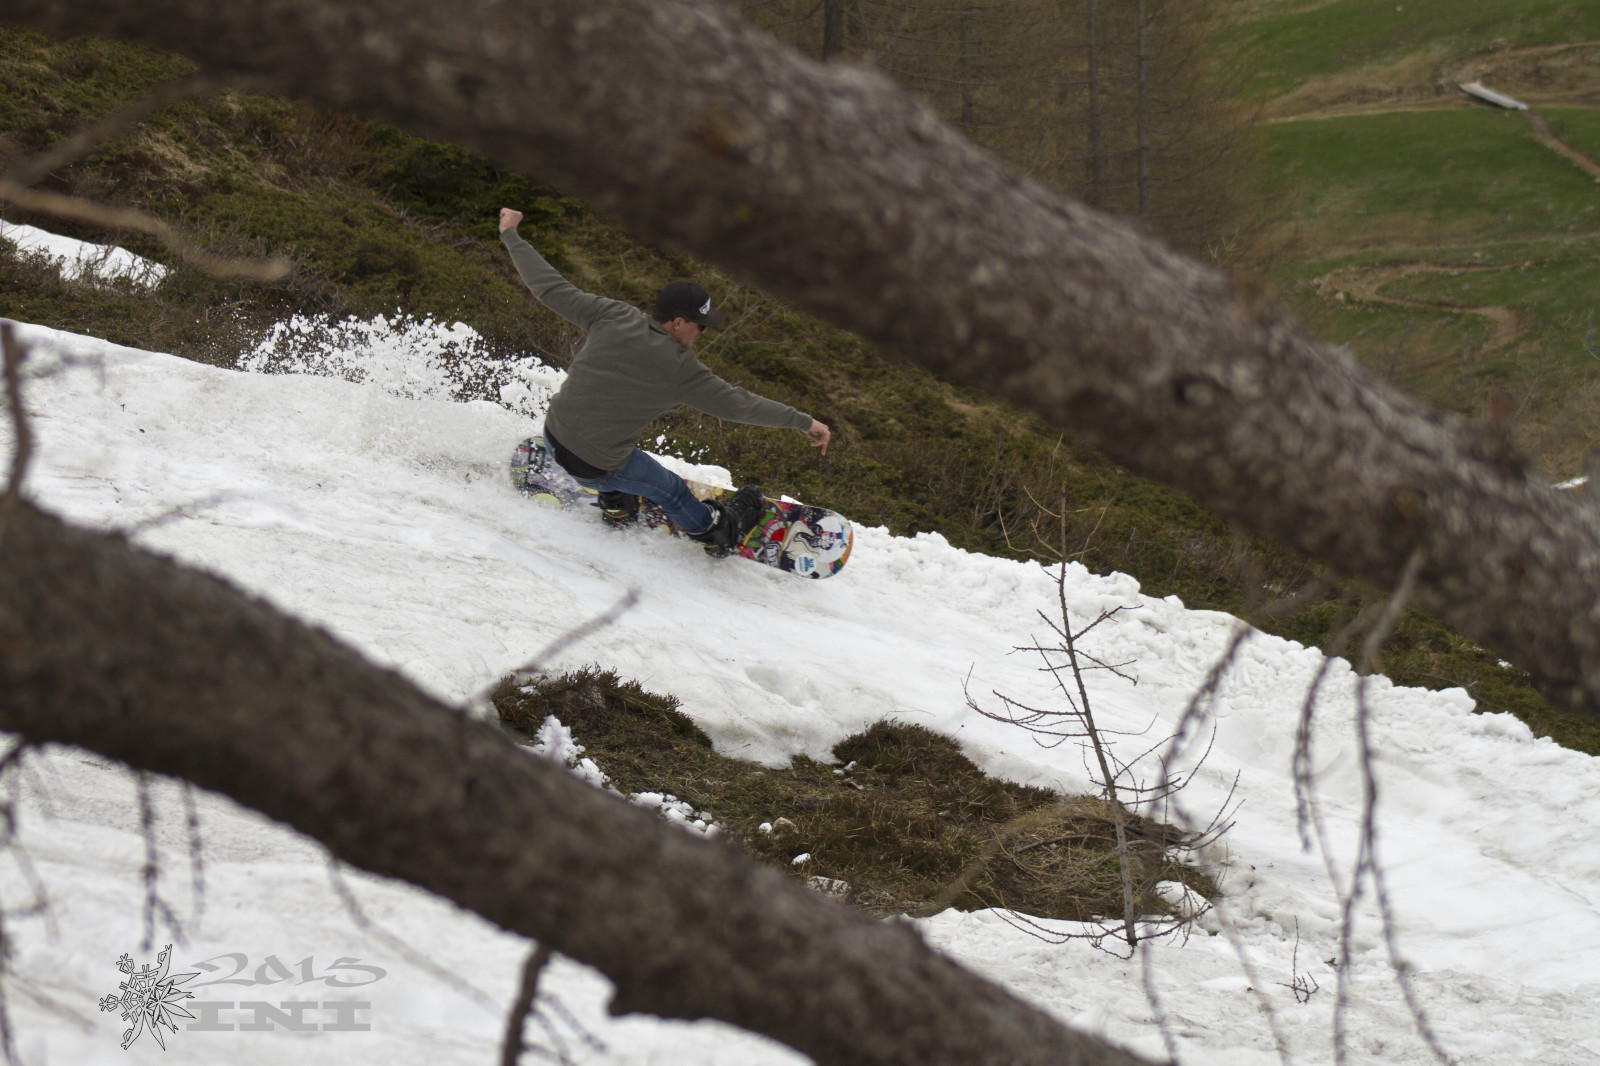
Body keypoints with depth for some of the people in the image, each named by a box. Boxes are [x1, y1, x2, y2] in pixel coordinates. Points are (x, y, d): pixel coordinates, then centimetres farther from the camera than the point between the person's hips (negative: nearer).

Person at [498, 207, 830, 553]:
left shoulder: (614, 317, -11)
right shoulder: (680, 371, -21)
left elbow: (552, 289, -3)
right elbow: (739, 403, -15)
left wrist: (511, 235, 10)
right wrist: (803, 421, -5)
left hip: (553, 435, 4)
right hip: (593, 466, -4)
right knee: (670, 489, 21)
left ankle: (616, 503, 48)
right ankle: (717, 532, 45)